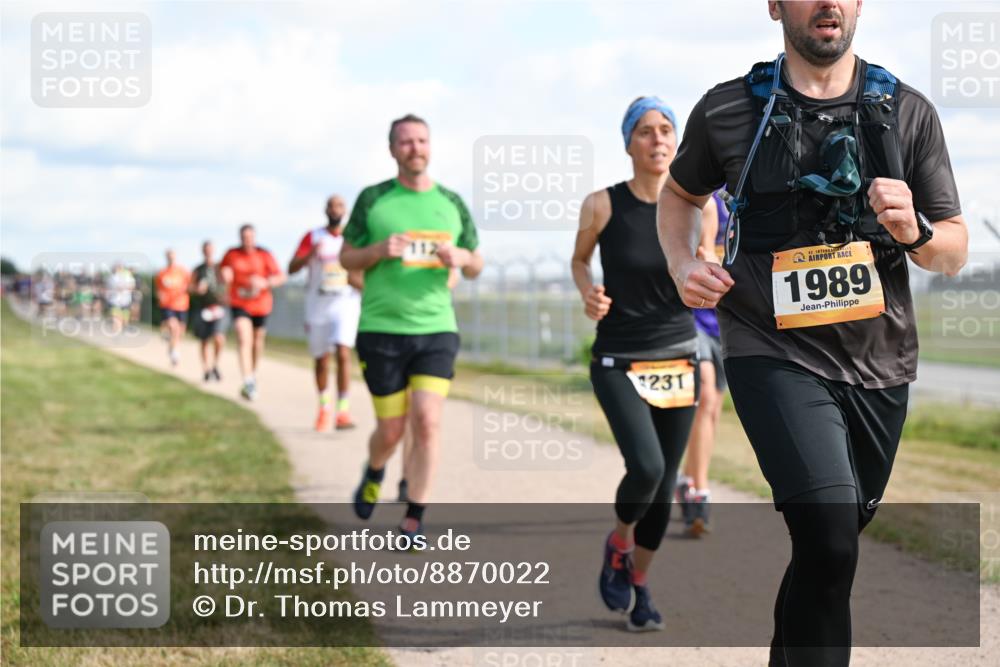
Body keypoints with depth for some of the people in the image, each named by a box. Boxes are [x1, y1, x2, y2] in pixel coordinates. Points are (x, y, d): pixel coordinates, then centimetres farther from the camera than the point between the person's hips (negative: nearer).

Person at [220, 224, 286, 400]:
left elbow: (280, 278, -8)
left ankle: (253, 373, 43)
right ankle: (248, 383, -28)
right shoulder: (231, 254, -2)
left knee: (257, 341, 15)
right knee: (244, 340, -19)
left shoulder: (264, 255, -7)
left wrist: (265, 283, -26)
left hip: (261, 305, 1)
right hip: (239, 305, -1)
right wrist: (225, 275, -11)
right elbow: (222, 270, 13)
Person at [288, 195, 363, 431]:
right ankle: (324, 405, 30)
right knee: (321, 359, 8)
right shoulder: (312, 237, 5)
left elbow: (362, 282, 5)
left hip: (345, 303, -1)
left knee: (343, 352, -20)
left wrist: (350, 278, -18)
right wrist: (310, 255, -25)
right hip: (317, 305, 1)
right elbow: (292, 268, -6)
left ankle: (343, 410, -19)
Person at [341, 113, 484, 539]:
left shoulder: (451, 203, 8)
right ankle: (374, 475, 38)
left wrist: (462, 257, -9)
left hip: (437, 330, 1)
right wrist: (380, 249, -14)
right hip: (381, 331, -1)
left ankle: (413, 521, -2)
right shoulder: (373, 199, 1)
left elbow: (476, 267, 15)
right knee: (391, 430, 2)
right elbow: (347, 258, 7)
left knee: (427, 422, -13)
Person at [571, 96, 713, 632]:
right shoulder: (603, 205, -7)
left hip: (677, 362, 3)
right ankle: (618, 545, 11)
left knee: (664, 486, 6)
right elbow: (579, 259, 10)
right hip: (619, 363, -3)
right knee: (645, 467, -22)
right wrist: (588, 293, -10)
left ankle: (639, 583, 30)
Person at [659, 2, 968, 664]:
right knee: (829, 539, -23)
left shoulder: (909, 113, 3)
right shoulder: (729, 111, -1)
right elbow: (680, 194, 19)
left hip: (878, 362, 4)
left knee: (832, 543, 17)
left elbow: (954, 253, 6)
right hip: (775, 356, -3)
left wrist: (913, 231, -16)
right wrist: (683, 266, 0)